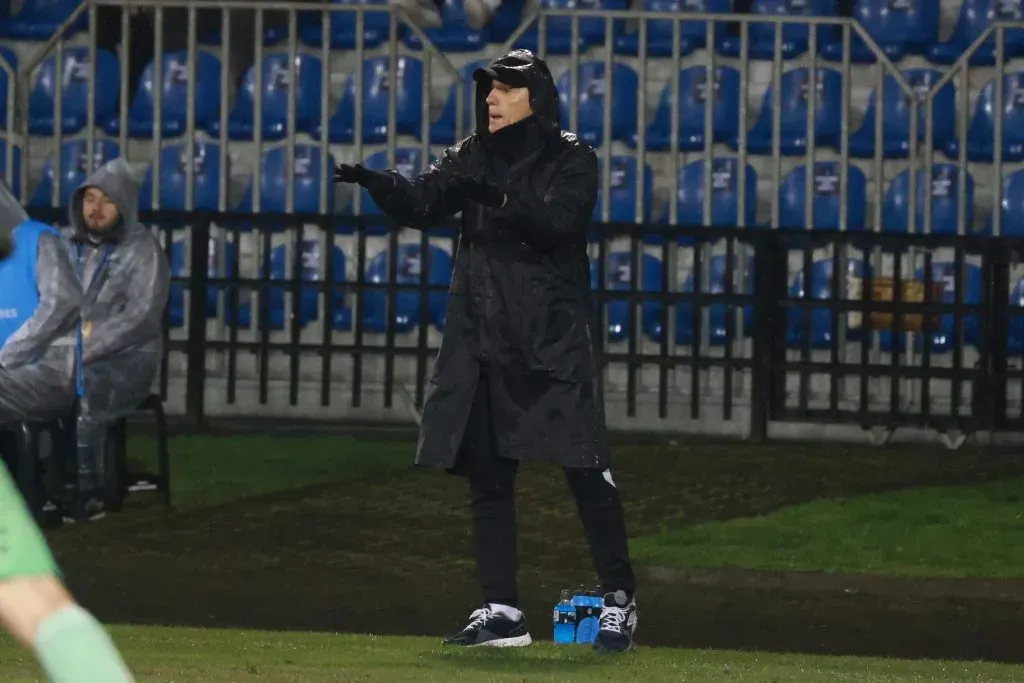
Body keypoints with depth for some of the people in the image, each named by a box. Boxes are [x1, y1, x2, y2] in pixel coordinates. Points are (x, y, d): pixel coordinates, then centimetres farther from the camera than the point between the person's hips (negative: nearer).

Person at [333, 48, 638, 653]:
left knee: (586, 467, -6)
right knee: (488, 473, 5)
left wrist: (498, 197, -29)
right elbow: (421, 204, -2)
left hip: (555, 341, -5)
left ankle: (620, 601, 2)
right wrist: (376, 183, -21)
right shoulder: (473, 159, 11)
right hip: (483, 341, 5)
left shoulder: (573, 161, -2)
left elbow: (559, 221, -19)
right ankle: (502, 613, 9)